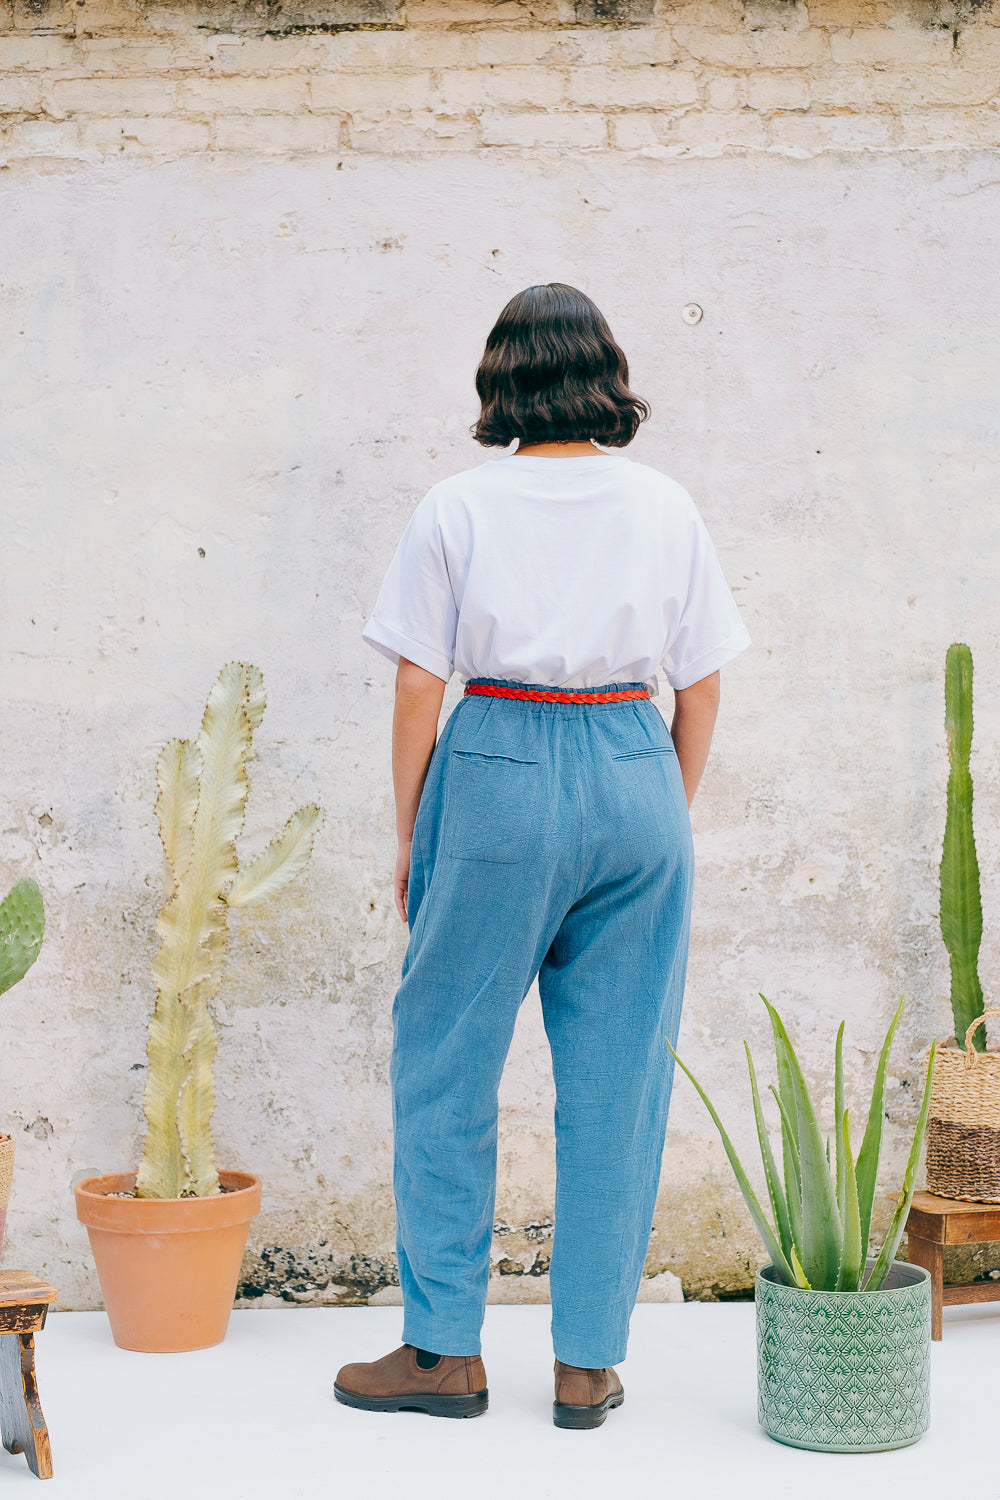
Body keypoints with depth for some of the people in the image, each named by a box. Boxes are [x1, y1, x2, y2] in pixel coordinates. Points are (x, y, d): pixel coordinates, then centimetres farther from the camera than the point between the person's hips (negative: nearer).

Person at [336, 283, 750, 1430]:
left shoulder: (457, 508, -2)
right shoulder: (665, 507, 4)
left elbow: (419, 690, -2)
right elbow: (701, 692, 7)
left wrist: (410, 839, 7)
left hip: (497, 774, -2)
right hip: (635, 774, 3)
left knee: (446, 1066, 10)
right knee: (617, 1076, 9)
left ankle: (446, 1349, 17)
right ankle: (589, 1364, 16)